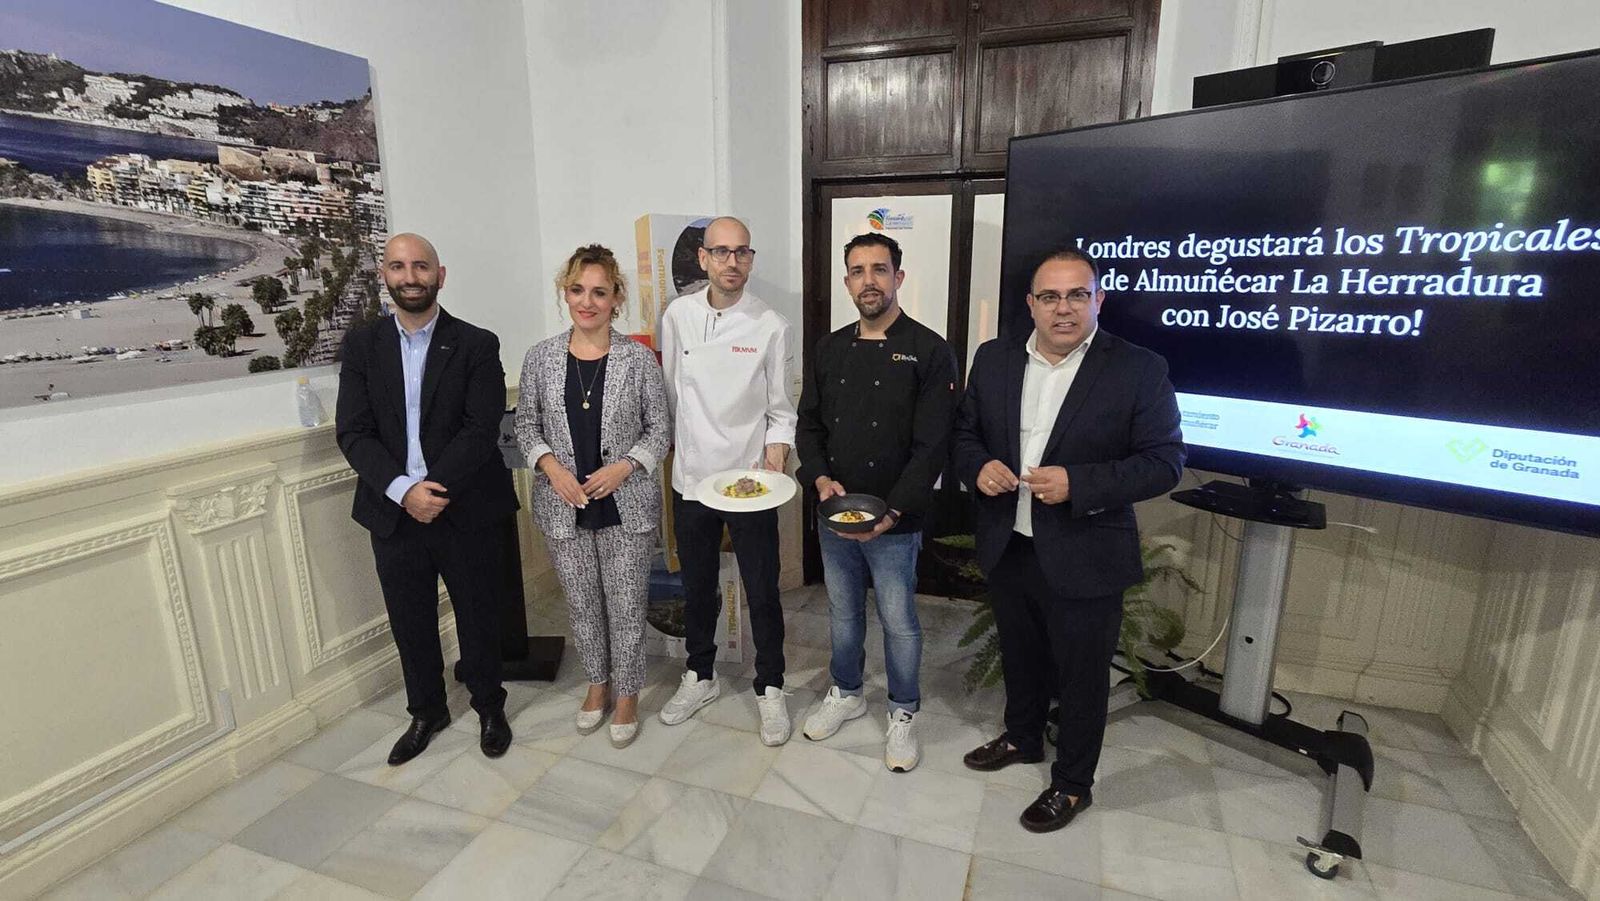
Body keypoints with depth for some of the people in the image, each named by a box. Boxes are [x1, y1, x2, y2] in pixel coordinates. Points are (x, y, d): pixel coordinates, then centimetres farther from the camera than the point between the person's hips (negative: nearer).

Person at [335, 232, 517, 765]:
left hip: (464, 512, -2)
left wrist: (433, 489, -20)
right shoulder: (361, 345, 4)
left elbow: (482, 429, -12)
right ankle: (426, 711, 38)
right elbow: (353, 432, -4)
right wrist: (403, 491, -17)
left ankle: (489, 707, 34)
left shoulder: (476, 345, -4)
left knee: (478, 617, 12)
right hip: (393, 513, 3)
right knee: (410, 623, 16)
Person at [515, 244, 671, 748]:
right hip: (564, 505, 2)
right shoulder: (540, 357, 0)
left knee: (626, 605, 7)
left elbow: (660, 429, -1)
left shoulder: (639, 358, -6)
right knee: (581, 603, 16)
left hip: (626, 506, -2)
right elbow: (526, 424, 7)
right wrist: (551, 467, -9)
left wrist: (622, 467, -15)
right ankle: (597, 683, 39)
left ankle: (627, 694, 29)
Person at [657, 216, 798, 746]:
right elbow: (669, 392, 8)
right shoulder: (678, 316, 0)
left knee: (762, 591, 7)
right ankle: (700, 676, 40)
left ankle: (770, 688, 28)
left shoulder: (770, 326, -7)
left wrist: (775, 453, -16)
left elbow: (780, 408, -2)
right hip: (690, 477, 3)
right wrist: (672, 448, 11)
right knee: (697, 587, 18)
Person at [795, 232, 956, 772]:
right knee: (843, 611, 20)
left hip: (895, 521, -4)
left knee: (898, 621, 9)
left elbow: (931, 446, -14)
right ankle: (846, 693, 42)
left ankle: (902, 713, 32)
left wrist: (891, 512, -21)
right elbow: (808, 424, 10)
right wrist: (819, 478, -8)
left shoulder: (929, 352, -10)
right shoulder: (829, 350, 6)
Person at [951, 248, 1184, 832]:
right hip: (1007, 547, 4)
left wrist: (1077, 484, -24)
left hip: (1084, 559, -4)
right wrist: (978, 468, -13)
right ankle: (1022, 738, 51)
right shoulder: (994, 359, 1)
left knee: (1081, 676, 13)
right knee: (1020, 656, 25)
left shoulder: (1138, 369, -11)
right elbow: (964, 432, 9)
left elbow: (1164, 462, -12)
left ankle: (1072, 783, 36)